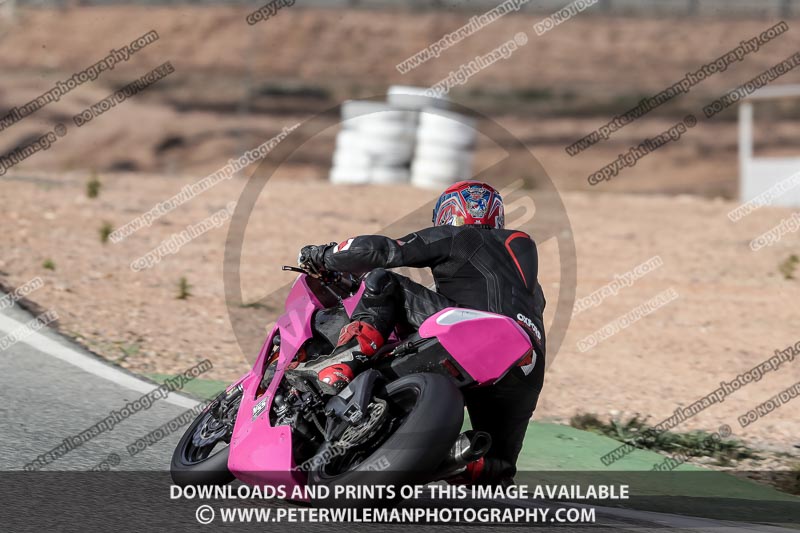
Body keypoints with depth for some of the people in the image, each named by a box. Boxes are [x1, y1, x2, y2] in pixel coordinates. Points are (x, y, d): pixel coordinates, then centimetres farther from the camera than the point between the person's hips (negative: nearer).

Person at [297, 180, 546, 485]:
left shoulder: (451, 238, 16)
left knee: (383, 282, 2)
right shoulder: (523, 248, 36)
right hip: (528, 375, 6)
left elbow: (379, 251, 8)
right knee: (496, 470, 20)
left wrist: (323, 255, 23)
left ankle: (340, 368, -21)